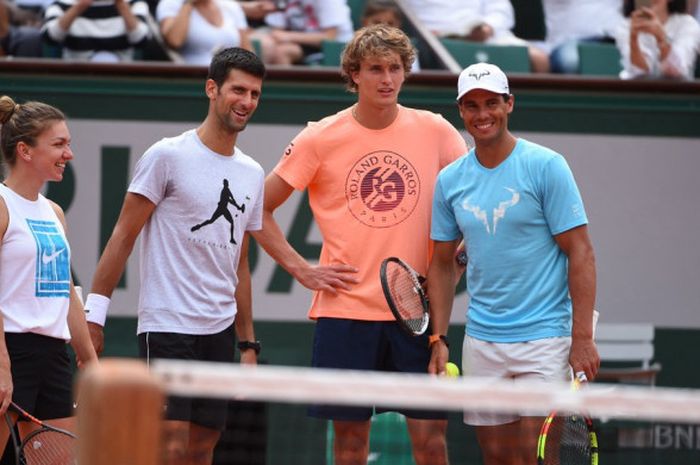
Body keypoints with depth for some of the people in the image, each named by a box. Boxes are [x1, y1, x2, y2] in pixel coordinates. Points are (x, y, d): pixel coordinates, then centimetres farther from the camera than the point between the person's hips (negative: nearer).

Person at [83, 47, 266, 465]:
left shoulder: (252, 174, 13)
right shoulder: (168, 156, -6)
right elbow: (123, 237, -5)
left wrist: (248, 343, 16)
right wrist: (95, 313, -10)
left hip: (219, 331, 6)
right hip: (167, 326, -6)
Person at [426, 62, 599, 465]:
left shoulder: (546, 166, -8)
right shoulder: (450, 180, 7)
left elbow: (581, 253, -9)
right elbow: (443, 263, 15)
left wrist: (583, 338, -15)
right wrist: (439, 338, 6)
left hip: (544, 337, -5)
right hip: (481, 340, 5)